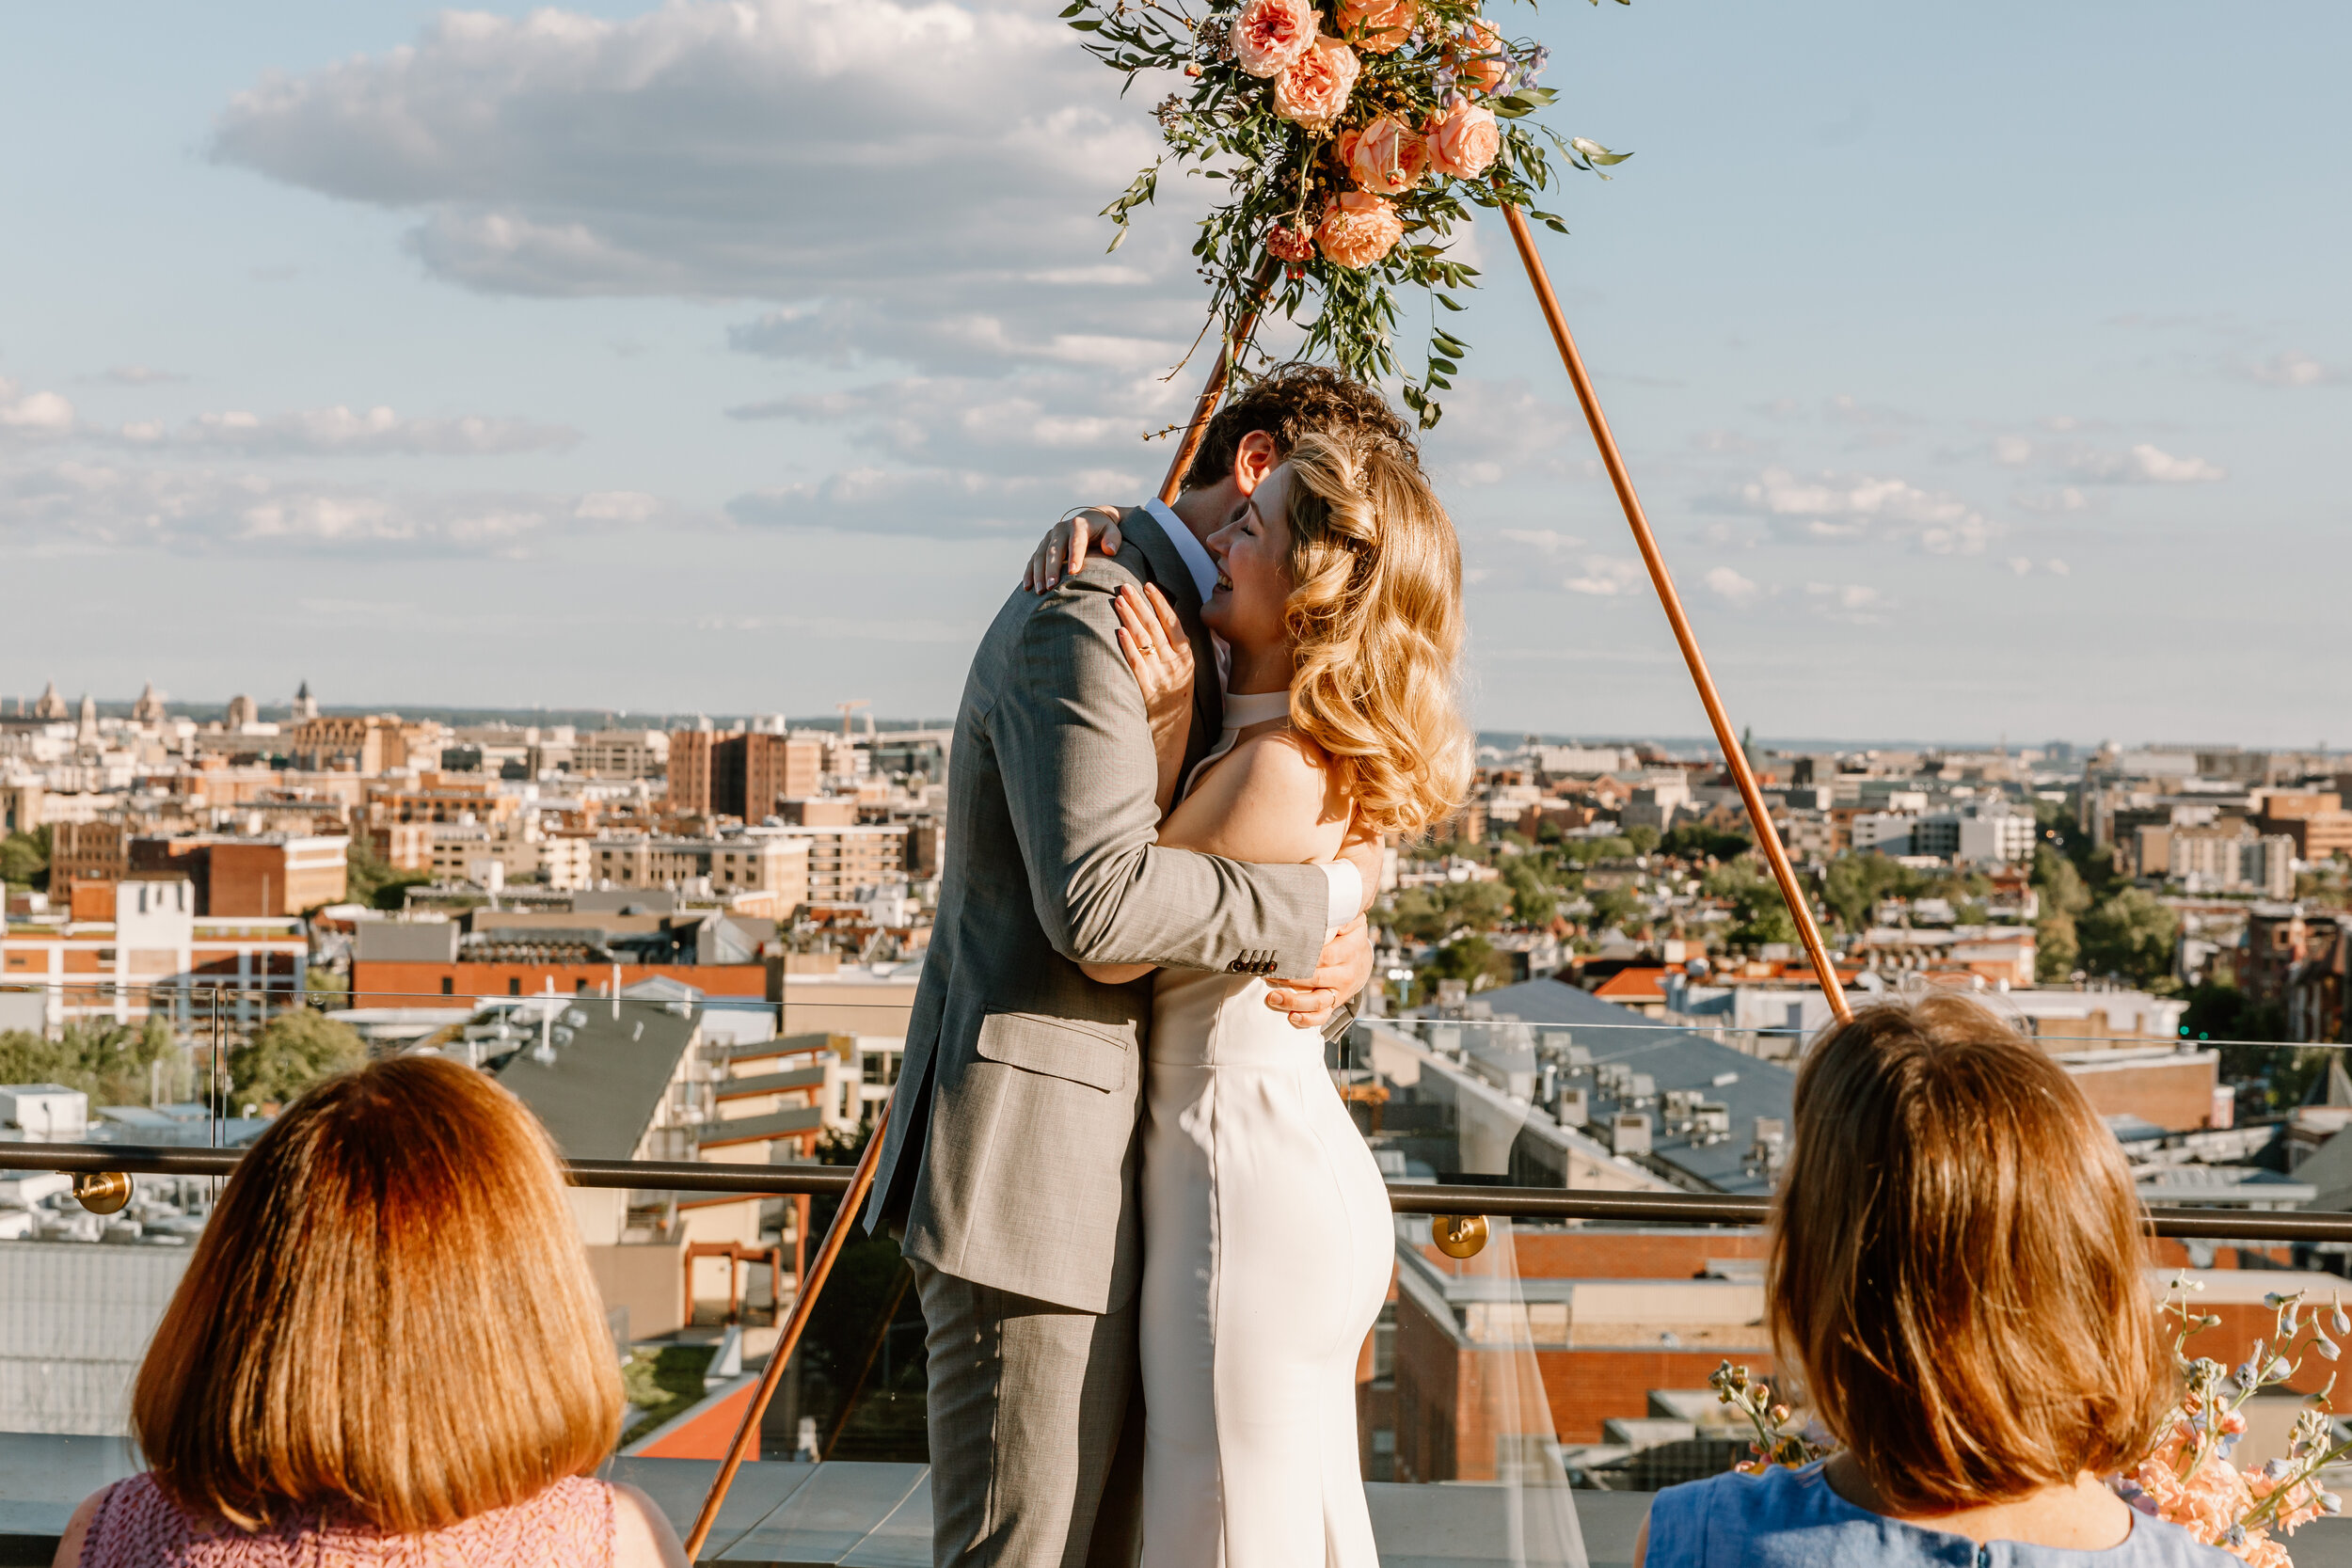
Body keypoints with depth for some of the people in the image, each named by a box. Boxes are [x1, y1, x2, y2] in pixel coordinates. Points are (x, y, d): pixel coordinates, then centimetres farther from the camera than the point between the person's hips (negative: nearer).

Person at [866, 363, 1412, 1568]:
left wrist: (1339, 952, -3)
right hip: (1031, 1162, -10)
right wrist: (1318, 901, -15)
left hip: (1111, 1164, 10)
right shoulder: (1086, 616, -14)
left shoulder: (1186, 636, 19)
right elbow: (1099, 899, -27)